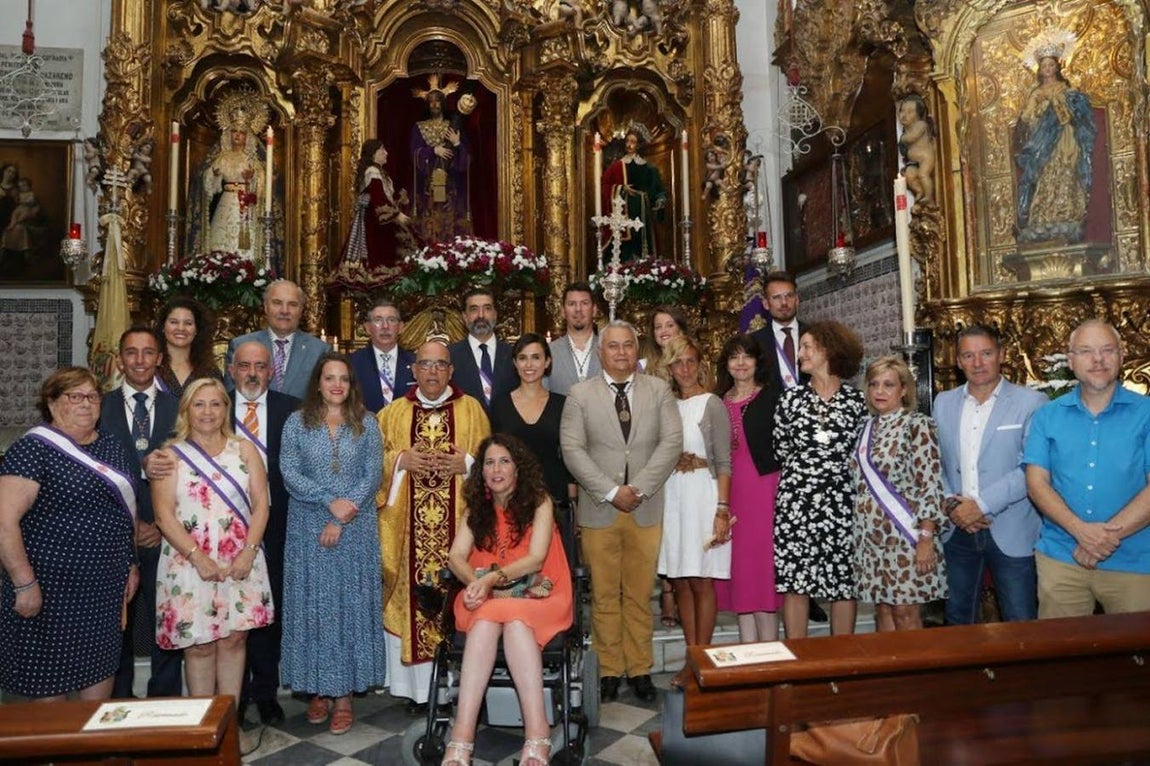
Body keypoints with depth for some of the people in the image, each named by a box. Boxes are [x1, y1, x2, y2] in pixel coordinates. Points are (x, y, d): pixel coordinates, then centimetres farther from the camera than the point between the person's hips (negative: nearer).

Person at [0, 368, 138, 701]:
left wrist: (131, 564, 16)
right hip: (52, 591, -6)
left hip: (107, 589, 6)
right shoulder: (33, 449, -11)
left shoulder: (112, 446, 9)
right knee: (49, 677, 8)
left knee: (101, 667, 16)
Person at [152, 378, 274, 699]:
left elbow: (260, 504, 3)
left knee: (233, 639, 6)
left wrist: (249, 551, -10)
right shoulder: (171, 454, 2)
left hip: (241, 564, 2)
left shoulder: (244, 450, 8)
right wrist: (198, 557, -14)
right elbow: (164, 514, -5)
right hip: (190, 564, -2)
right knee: (199, 646, 3)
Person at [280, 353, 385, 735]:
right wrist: (330, 501, -16)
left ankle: (345, 693, 11)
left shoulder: (366, 424, 2)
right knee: (313, 605, 5)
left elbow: (372, 476, -3)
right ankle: (319, 690, 17)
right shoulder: (297, 422, 3)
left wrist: (341, 519, -11)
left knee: (351, 604, 3)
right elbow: (289, 473, -5)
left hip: (356, 530, 0)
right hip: (308, 529, 0)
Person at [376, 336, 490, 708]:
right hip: (407, 524, 1)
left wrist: (467, 463, -11)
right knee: (411, 597, 2)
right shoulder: (393, 412, 10)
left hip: (458, 521, -1)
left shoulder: (471, 408, 7)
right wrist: (400, 460, -8)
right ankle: (416, 687, 13)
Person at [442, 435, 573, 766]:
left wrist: (491, 579, -24)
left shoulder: (539, 502, 1)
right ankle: (462, 738, -42)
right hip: (486, 600, 2)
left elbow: (536, 558, -10)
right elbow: (456, 558, 1)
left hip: (536, 598, -2)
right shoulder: (476, 508, 13)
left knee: (515, 619, -36)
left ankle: (537, 733, -42)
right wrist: (478, 584, -20)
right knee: (487, 621, -33)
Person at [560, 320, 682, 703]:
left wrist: (638, 488, -11)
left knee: (640, 595, 7)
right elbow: (572, 449, -4)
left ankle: (639, 668, 20)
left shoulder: (659, 390, 7)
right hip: (598, 510, 0)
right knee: (604, 596, 6)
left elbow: (672, 442, -2)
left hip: (646, 510, 1)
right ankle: (609, 669, 18)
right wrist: (611, 492, -11)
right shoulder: (580, 394, 4)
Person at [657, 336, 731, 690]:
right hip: (671, 497, 5)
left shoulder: (712, 404, -4)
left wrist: (722, 510, -13)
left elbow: (723, 462, -6)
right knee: (680, 581, 9)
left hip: (702, 495, -5)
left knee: (701, 581, 3)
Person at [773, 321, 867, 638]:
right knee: (794, 581, 3)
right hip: (796, 498, 1)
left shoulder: (856, 399, 1)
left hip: (841, 501, 0)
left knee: (844, 582, 6)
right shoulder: (792, 397, 4)